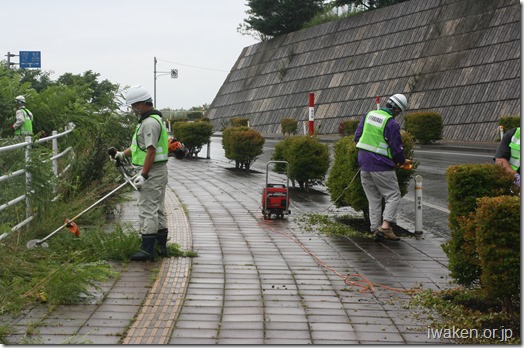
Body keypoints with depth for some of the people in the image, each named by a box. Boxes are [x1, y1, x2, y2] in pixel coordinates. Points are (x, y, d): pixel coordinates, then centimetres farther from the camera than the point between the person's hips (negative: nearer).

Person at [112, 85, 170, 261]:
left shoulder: (150, 123, -18)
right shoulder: (150, 120, 17)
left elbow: (151, 151, -23)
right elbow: (140, 146, 24)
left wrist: (143, 175, -24)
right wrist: (123, 154, 14)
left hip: (152, 172, -11)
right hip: (158, 171, 11)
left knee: (147, 210, -9)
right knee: (157, 209, 15)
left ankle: (147, 249, -8)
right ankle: (162, 246, 21)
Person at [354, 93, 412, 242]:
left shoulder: (369, 115, 7)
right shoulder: (392, 124, -14)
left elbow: (357, 136, 13)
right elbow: (396, 149, -11)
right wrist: (402, 161, 8)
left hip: (364, 164, 7)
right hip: (381, 167, -7)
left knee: (373, 199, 13)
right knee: (393, 196, 2)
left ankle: (375, 229, 11)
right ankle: (385, 226, -10)